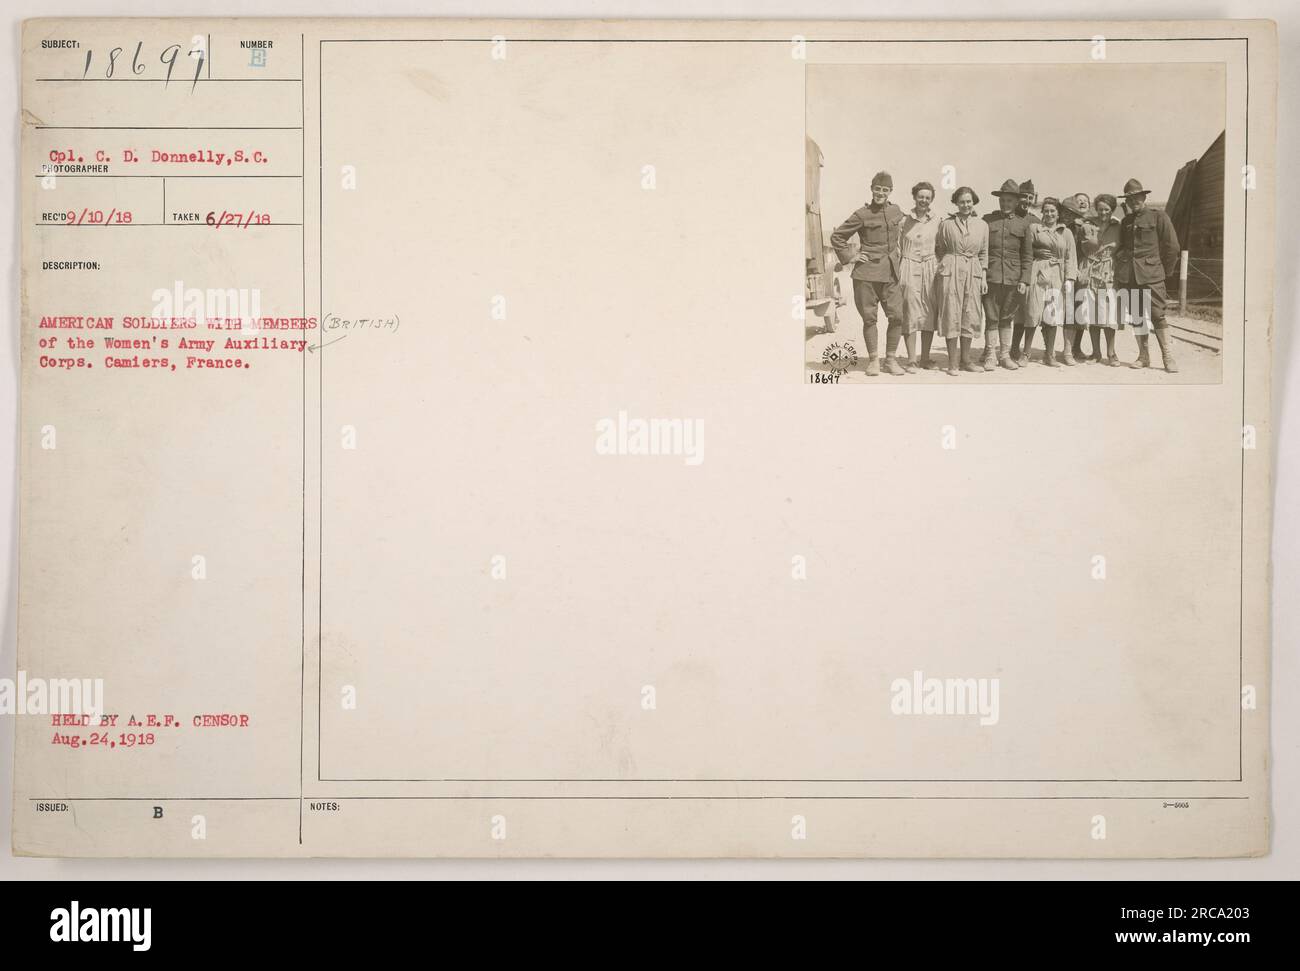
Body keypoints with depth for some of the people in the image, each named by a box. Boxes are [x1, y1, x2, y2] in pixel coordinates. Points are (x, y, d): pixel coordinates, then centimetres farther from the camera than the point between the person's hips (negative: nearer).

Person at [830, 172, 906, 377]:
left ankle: (891, 358, 10)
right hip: (867, 272, -3)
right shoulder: (862, 215, -3)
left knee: (897, 316, -4)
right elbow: (837, 237, 3)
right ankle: (873, 359, 13)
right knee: (869, 317, 0)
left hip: (891, 273, 3)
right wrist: (849, 257, -2)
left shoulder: (896, 211, 10)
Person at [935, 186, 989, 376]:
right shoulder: (946, 224, 2)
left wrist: (983, 277, 9)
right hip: (951, 271, -3)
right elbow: (939, 250, 10)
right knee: (951, 315, -3)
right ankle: (952, 363, 2)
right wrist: (944, 266, 2)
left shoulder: (982, 225, 9)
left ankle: (966, 360, 16)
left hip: (973, 273, 3)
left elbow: (983, 254, 13)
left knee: (970, 316, 6)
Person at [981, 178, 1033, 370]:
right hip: (991, 275, -1)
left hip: (1013, 278, 1)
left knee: (1007, 318, 9)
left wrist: (1024, 280, 0)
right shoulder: (987, 220, 6)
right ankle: (989, 356, 7)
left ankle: (1005, 355, 18)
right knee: (991, 318, -1)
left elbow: (1027, 255, 9)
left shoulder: (1024, 224, 8)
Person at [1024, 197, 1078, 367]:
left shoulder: (1066, 233, 14)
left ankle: (1050, 355, 7)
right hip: (1038, 275, -2)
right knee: (1034, 314, -6)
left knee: (1052, 316, 1)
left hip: (1057, 276, 2)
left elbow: (1070, 257, 10)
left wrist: (1069, 278, -2)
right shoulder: (1035, 229, 8)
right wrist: (1026, 278, -6)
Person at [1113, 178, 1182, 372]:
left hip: (1152, 276, -5)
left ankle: (1168, 357, -5)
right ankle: (1143, 356, 13)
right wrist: (1121, 272, 12)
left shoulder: (1158, 217, 2)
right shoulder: (1126, 222, 17)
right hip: (1130, 276, 5)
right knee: (1137, 317, 6)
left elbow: (1172, 247, 2)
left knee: (1157, 315, -9)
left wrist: (1165, 272, 4)